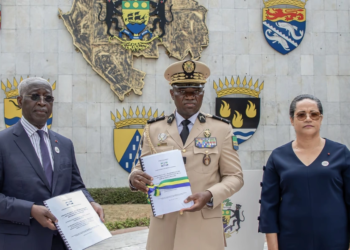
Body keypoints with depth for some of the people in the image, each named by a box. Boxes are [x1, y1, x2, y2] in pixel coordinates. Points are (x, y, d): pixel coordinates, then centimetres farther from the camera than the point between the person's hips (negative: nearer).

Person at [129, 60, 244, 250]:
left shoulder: (221, 129, 3)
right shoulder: (154, 129, 7)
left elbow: (234, 177, 2)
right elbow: (141, 167, 9)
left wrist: (210, 195, -16)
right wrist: (135, 178, -15)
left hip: (204, 226, -1)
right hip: (164, 225, 1)